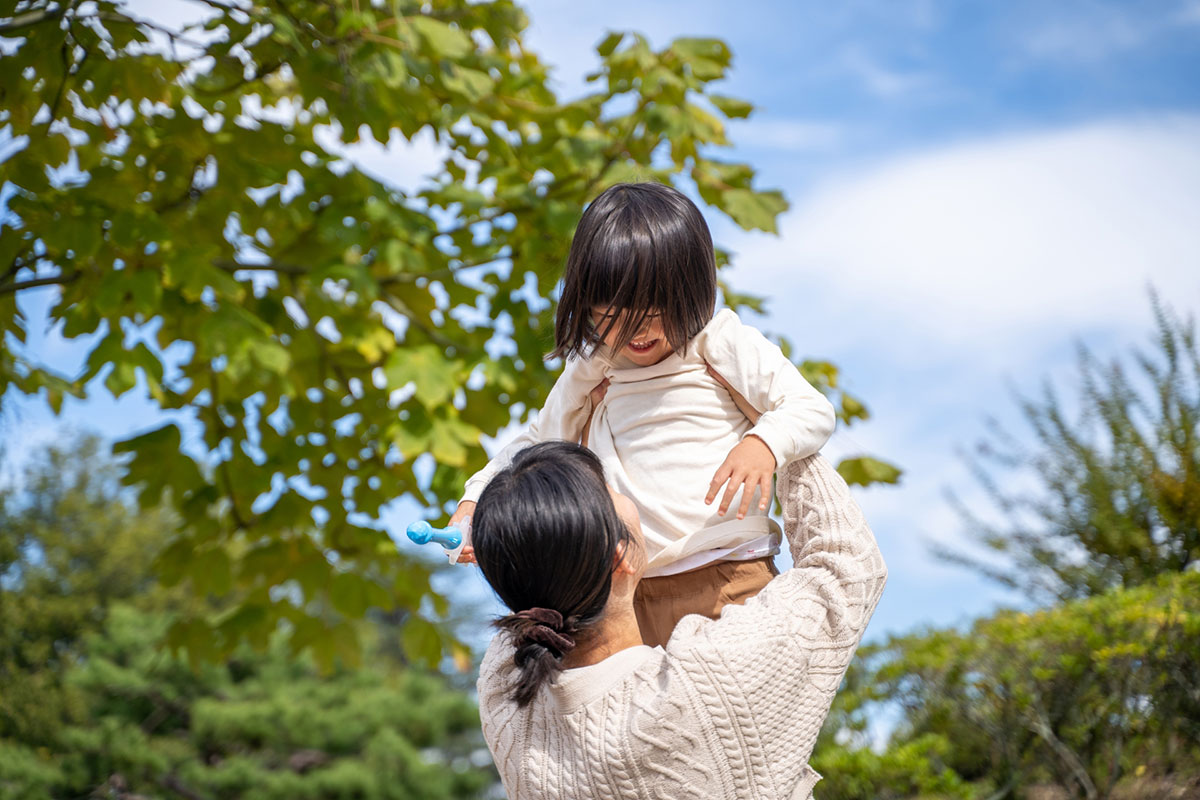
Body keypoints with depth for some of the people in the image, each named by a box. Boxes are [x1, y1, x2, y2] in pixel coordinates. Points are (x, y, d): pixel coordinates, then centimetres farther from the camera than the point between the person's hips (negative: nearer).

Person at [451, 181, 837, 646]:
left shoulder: (722, 346, 2)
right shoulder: (587, 374, 14)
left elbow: (813, 410, 1)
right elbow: (538, 443, 30)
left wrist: (763, 444, -21)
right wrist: (477, 500, 15)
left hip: (729, 585, -4)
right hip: (626, 598, 4)